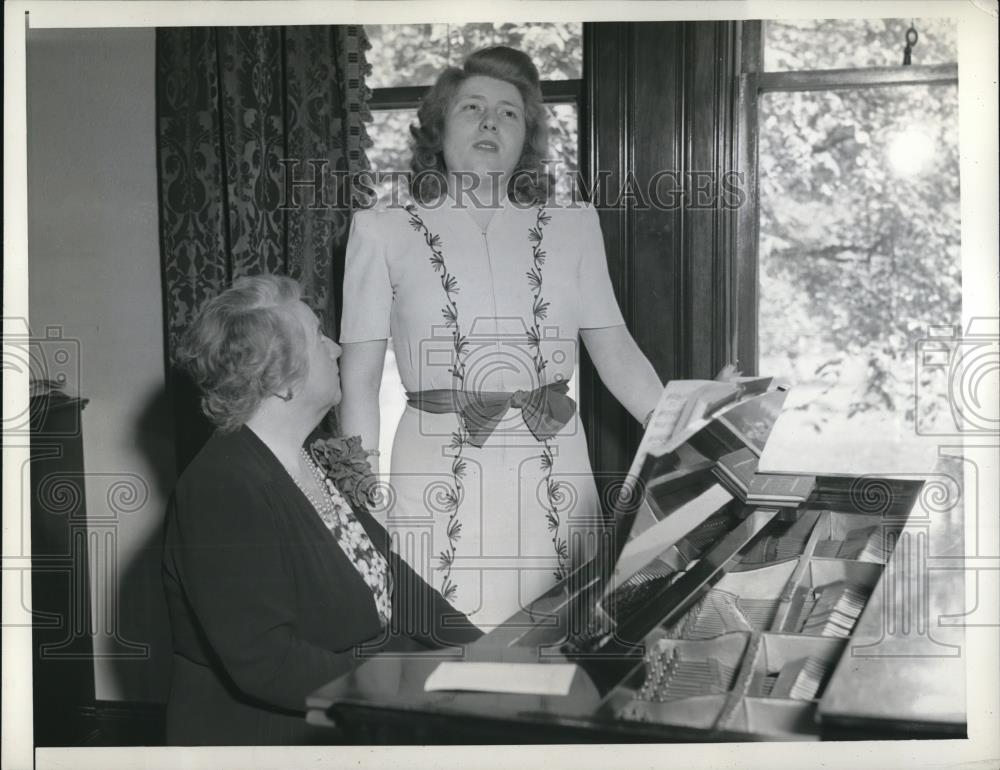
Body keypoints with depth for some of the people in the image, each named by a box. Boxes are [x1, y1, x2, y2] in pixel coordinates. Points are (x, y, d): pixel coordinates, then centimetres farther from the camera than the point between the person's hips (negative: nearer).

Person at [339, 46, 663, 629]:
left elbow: (615, 350, 4)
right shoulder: (384, 232, 3)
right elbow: (361, 377, 2)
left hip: (556, 477, 2)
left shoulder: (571, 228, 8)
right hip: (439, 477, -2)